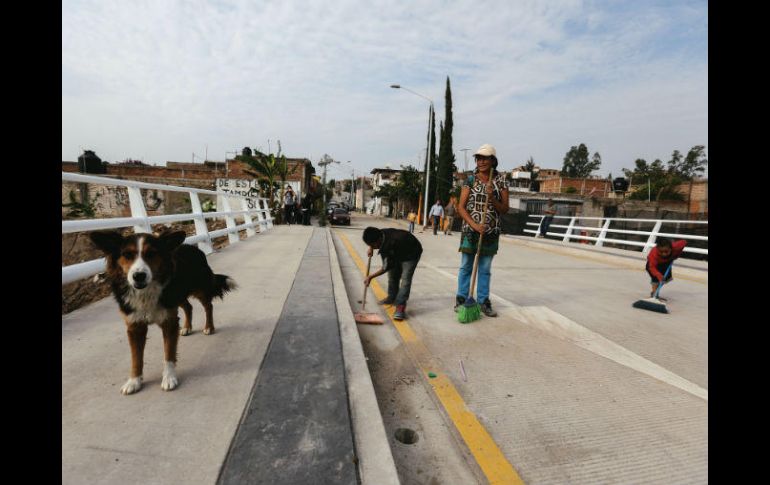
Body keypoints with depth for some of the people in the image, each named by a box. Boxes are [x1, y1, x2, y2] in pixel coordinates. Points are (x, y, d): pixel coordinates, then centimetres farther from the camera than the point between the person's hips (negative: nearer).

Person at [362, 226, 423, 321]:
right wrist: (370, 249, -7)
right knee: (393, 275, 12)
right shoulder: (381, 234, -20)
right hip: (398, 254, 8)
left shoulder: (390, 245, -42)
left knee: (405, 279, -19)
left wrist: (370, 277, -21)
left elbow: (386, 268, -30)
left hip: (411, 254, -8)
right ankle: (392, 298, 30)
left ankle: (400, 307, -19)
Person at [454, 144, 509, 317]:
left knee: (485, 269, 9)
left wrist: (492, 198, -16)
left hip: (491, 232, 2)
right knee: (466, 267, 6)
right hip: (470, 230, -1)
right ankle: (461, 299, 16)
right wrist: (474, 225, -17)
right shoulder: (470, 181, -1)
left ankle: (483, 301, 19)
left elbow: (504, 209, 2)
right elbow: (461, 207, -5)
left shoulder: (501, 182, 3)